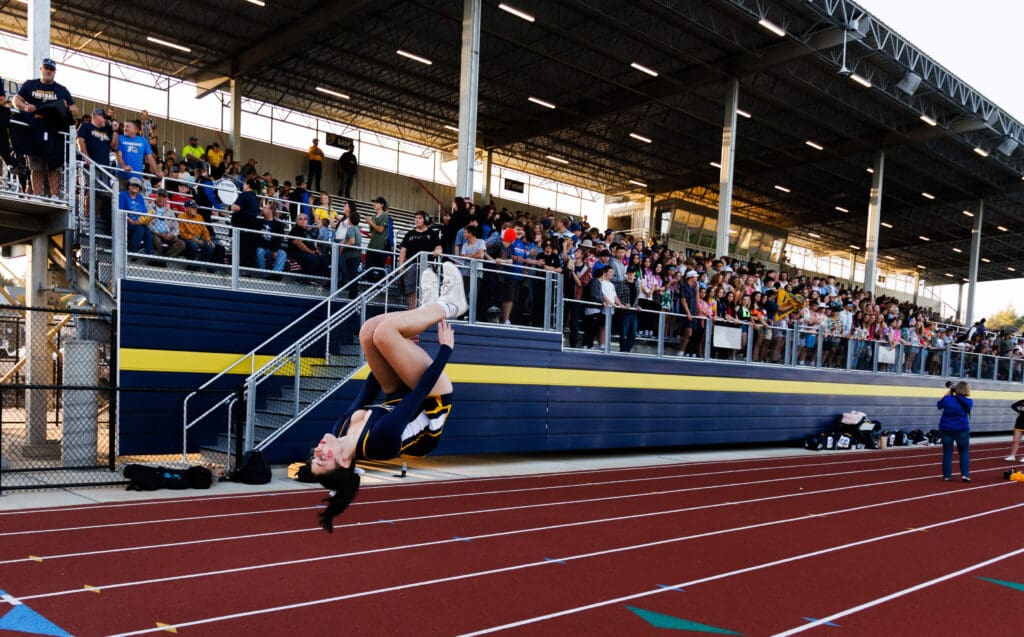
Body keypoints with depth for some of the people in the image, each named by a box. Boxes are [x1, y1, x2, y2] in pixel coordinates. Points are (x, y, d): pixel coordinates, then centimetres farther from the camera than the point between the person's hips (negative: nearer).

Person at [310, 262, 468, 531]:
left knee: (370, 331, -8)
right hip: (434, 399, -7)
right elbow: (421, 391, -29)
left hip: (399, 395, 7)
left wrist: (402, 340, 8)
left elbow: (368, 392, -3)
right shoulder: (381, 438, -36)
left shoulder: (342, 430, -16)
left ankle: (432, 305, 13)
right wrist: (446, 348, -18)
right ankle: (447, 305, -1)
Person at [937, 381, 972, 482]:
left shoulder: (947, 399, -6)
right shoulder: (968, 402, -9)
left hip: (946, 429, 2)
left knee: (947, 452, 7)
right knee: (964, 452, 11)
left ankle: (947, 475, 9)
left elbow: (939, 405, 14)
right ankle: (965, 474, 2)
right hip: (961, 429, -2)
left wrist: (949, 392, 15)